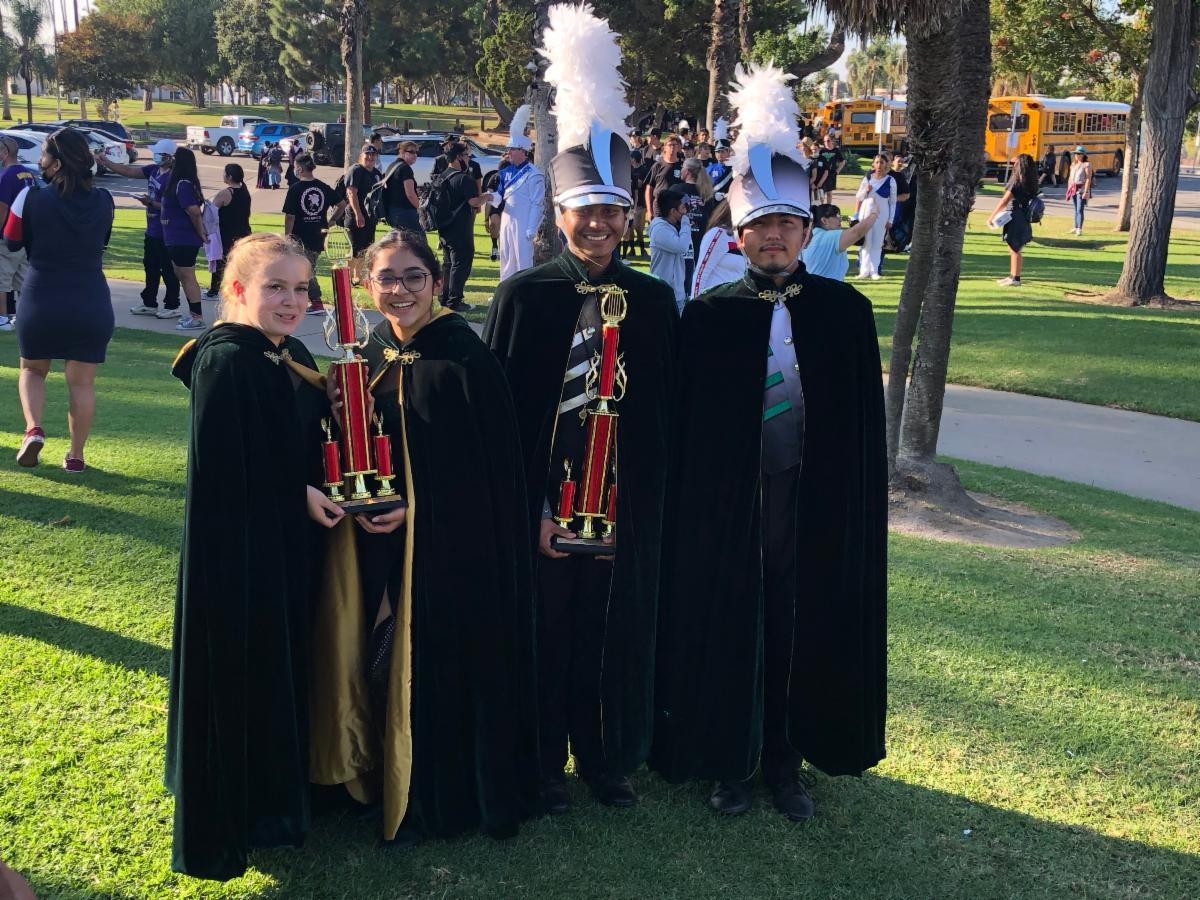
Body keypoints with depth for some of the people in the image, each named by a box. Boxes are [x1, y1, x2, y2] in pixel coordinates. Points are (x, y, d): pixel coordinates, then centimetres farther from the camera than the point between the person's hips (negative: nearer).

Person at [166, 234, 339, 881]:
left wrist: (319, 495, -1)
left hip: (289, 542, 9)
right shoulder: (225, 361, -18)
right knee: (238, 673, 3)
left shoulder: (292, 357, 8)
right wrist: (299, 495, -15)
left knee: (284, 665, 19)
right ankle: (234, 818, 19)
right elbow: (220, 468, -21)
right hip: (238, 545, -9)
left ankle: (279, 789, 36)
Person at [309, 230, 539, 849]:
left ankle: (440, 799, 24)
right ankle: (392, 786, 32)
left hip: (449, 554, -5)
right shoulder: (367, 358, 6)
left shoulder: (466, 360, -13)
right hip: (375, 547, 5)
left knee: (439, 665, 4)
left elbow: (490, 468, -13)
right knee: (381, 663, 12)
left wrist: (415, 511, -16)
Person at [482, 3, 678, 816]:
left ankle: (609, 757, 34)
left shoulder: (654, 300, 1)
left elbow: (662, 415, 4)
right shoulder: (524, 295, -7)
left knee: (618, 635, 14)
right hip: (543, 502, -2)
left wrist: (654, 505, 0)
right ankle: (542, 763, 30)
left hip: (626, 507, 3)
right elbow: (503, 413, -7)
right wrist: (531, 510, -11)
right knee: (543, 634, 10)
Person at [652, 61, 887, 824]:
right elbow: (687, 429, -3)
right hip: (726, 503, -1)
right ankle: (731, 758, 27)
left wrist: (860, 512, 0)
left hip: (815, 503, 1)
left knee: (802, 628, 11)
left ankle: (786, 759, 29)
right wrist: (689, 511, -5)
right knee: (728, 628, 9)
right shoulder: (709, 317, -4)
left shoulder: (846, 311, -1)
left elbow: (865, 426, 2)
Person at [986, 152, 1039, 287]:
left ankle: (1015, 279, 2)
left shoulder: (1017, 181, -15)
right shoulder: (1031, 183, 7)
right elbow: (1031, 199, 10)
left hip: (1016, 218, -8)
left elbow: (1004, 201, -16)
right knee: (1013, 249, 17)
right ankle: (1012, 276, 24)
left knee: (1014, 250, -2)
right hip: (1024, 219, 8)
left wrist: (991, 216, -12)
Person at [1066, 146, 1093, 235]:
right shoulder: (1073, 165, 14)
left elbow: (1088, 179, -14)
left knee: (1080, 210, -13)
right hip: (1073, 189, 7)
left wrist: (1086, 192, -20)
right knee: (1076, 210, 13)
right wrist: (1068, 190, 15)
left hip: (1082, 189, -7)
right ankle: (1076, 228, 19)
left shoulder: (1086, 165, -8)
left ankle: (1080, 229, -15)